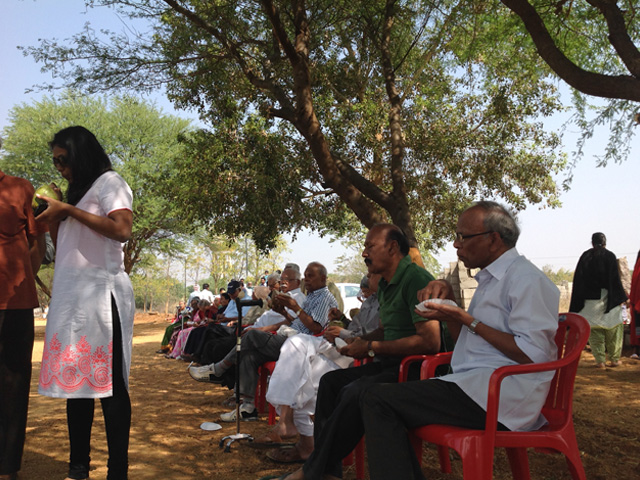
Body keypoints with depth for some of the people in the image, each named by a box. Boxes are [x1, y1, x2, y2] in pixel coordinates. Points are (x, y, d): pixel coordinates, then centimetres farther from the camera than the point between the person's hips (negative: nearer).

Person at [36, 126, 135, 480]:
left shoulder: (108, 182, 1)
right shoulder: (77, 191, 24)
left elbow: (122, 229, -17)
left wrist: (68, 210, -13)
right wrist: (53, 221, 10)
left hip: (100, 294, -8)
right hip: (70, 297, 8)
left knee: (108, 383, -7)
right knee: (75, 381, 7)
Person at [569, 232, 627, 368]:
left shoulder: (585, 256, 3)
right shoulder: (609, 256, -3)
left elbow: (578, 280, 2)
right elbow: (615, 279, -7)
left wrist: (579, 303, 8)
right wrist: (622, 298, 0)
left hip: (590, 300, 2)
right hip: (608, 299, -2)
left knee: (594, 331, 6)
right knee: (614, 327, 11)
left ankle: (600, 360, 3)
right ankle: (614, 359, 14)